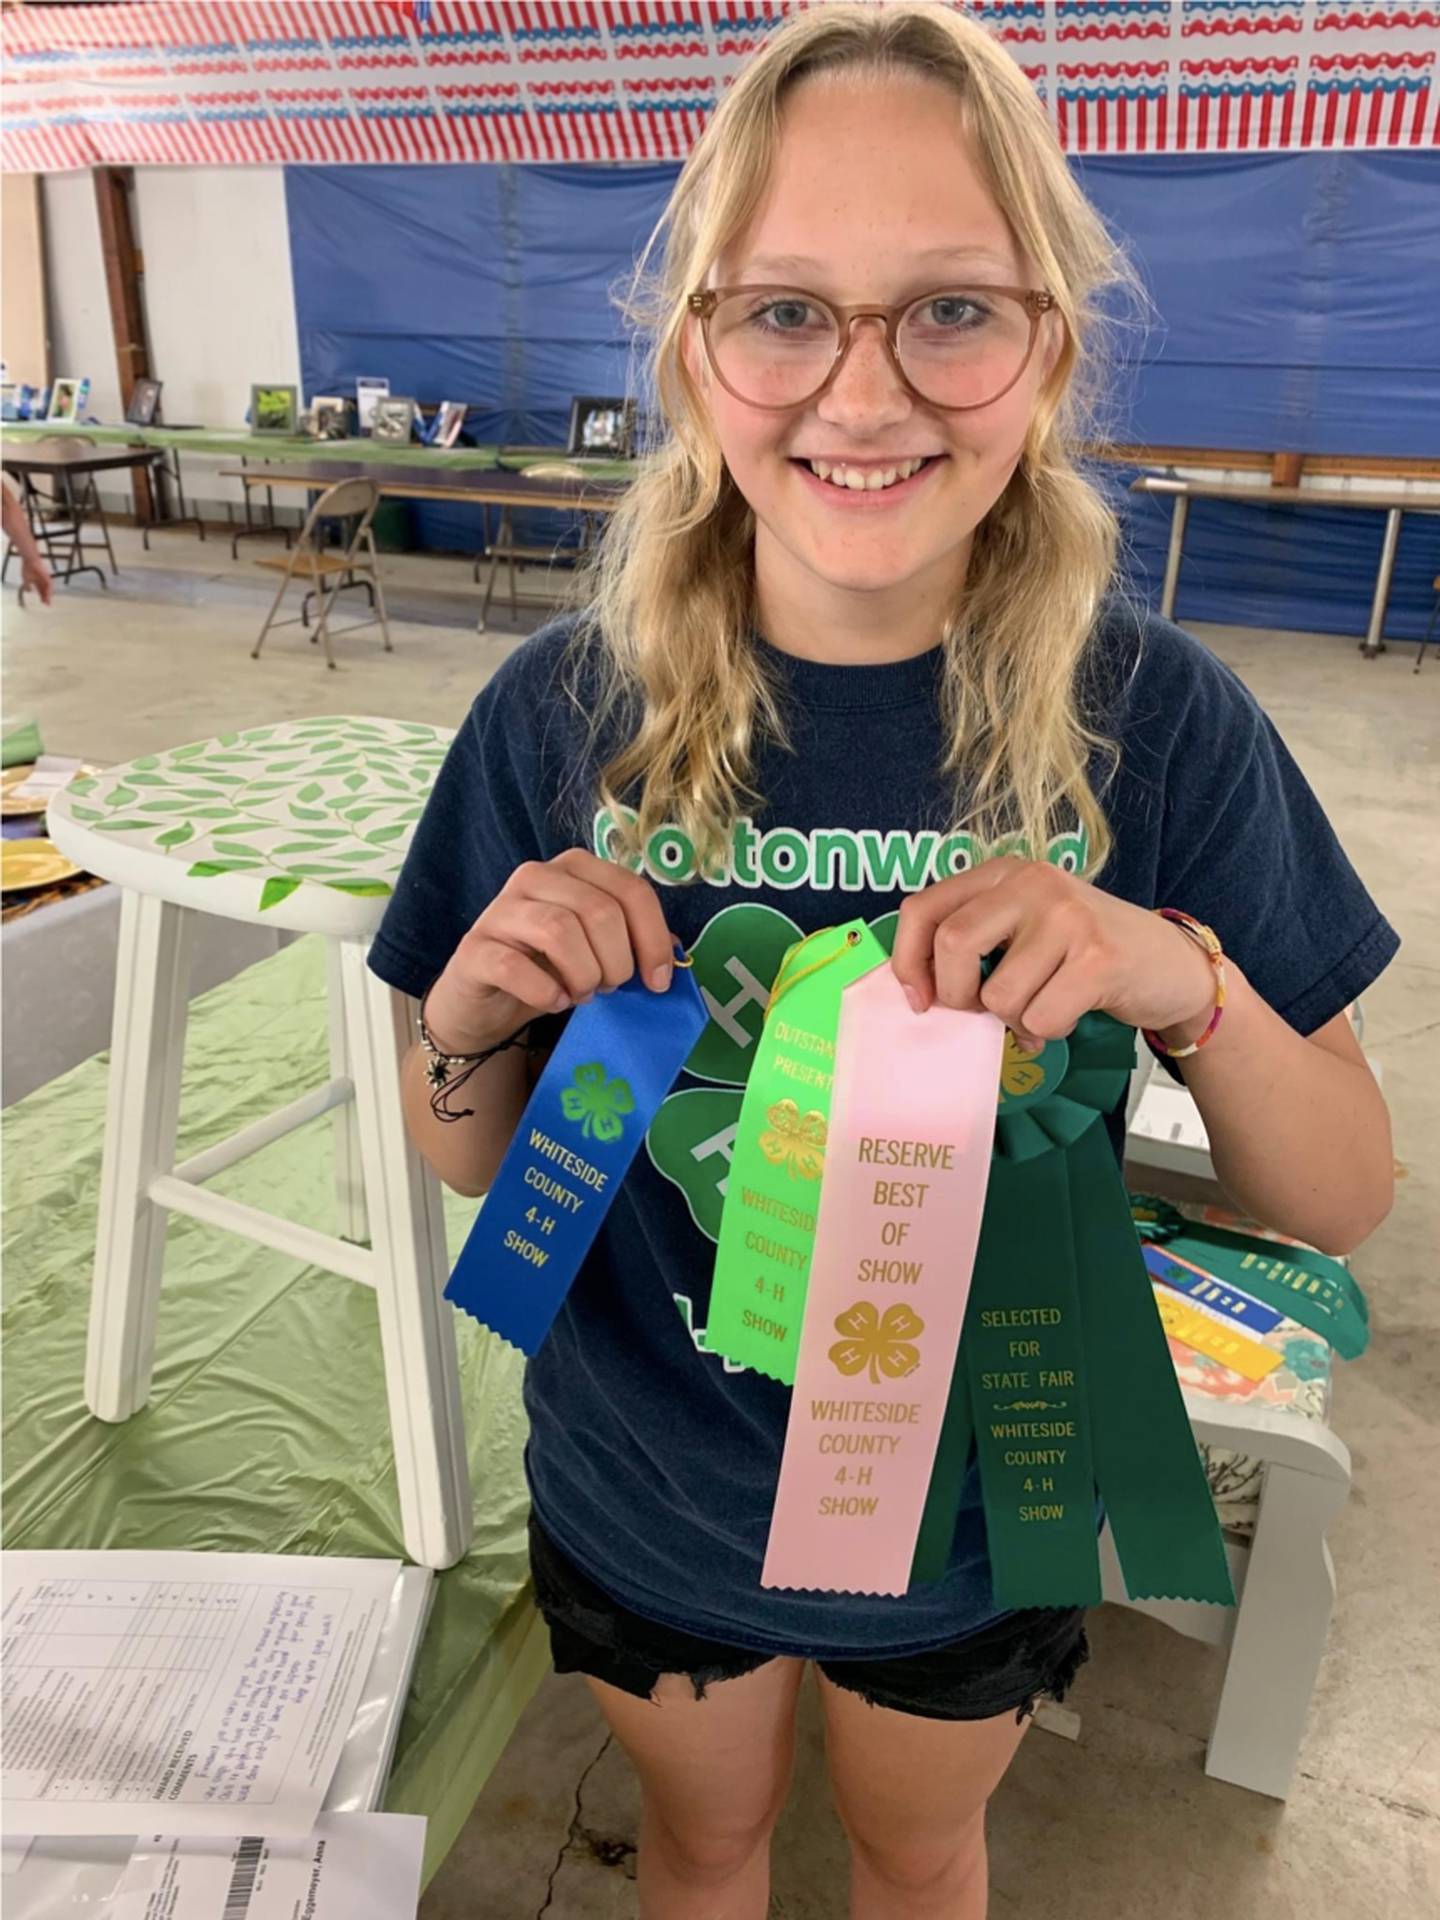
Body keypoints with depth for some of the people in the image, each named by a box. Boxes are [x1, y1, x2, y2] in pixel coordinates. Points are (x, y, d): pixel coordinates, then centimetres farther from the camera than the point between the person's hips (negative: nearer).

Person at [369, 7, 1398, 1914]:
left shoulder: (1159, 722, -18)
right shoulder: (566, 715, -18)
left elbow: (1342, 1199, -11)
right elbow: (467, 1164, -6)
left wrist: (1185, 980, -30)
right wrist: (472, 1020, -28)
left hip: (978, 1515, 0)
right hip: (648, 1503, 1)